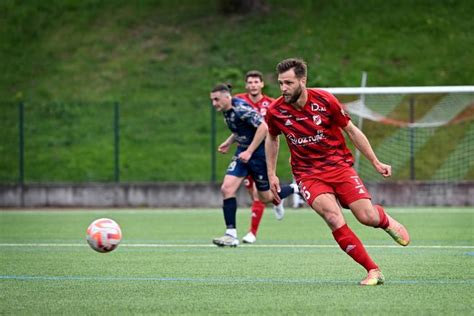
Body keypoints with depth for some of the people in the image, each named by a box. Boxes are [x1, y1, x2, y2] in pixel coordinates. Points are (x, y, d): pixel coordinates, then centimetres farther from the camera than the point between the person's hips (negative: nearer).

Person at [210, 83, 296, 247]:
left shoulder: (241, 109, -23)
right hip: (243, 153, 8)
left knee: (265, 197, 5)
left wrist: (249, 152, -28)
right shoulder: (227, 111, 4)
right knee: (227, 189, -9)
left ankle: (296, 189, 33)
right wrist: (229, 142, 9)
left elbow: (263, 127, -29)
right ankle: (231, 235, -7)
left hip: (259, 153, -8)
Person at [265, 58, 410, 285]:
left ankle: (385, 220, 29)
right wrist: (271, 174, 12)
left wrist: (376, 162, 3)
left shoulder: (325, 100, -13)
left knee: (368, 217, -12)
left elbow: (351, 130, -1)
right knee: (334, 219, -25)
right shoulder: (275, 111, -9)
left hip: (339, 165, 0)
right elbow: (272, 139, 14)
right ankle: (373, 271, -15)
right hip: (308, 175, 0)